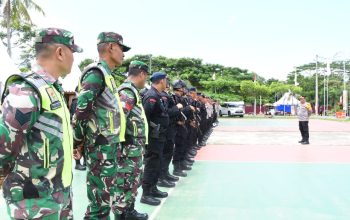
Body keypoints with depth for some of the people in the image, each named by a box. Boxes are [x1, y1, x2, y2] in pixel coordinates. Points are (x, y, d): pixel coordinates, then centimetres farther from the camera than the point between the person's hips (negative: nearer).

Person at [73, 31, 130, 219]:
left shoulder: (105, 74, 17)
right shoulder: (97, 73, -14)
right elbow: (81, 109, -23)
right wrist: (77, 142, -14)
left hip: (108, 144, 9)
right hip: (101, 146, -9)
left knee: (104, 193, 18)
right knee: (101, 196, -2)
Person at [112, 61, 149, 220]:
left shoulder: (132, 91, 17)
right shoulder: (127, 91, -16)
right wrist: (118, 147, -21)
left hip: (135, 147, 10)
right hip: (129, 148, -10)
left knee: (133, 182, 19)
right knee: (125, 184, -1)